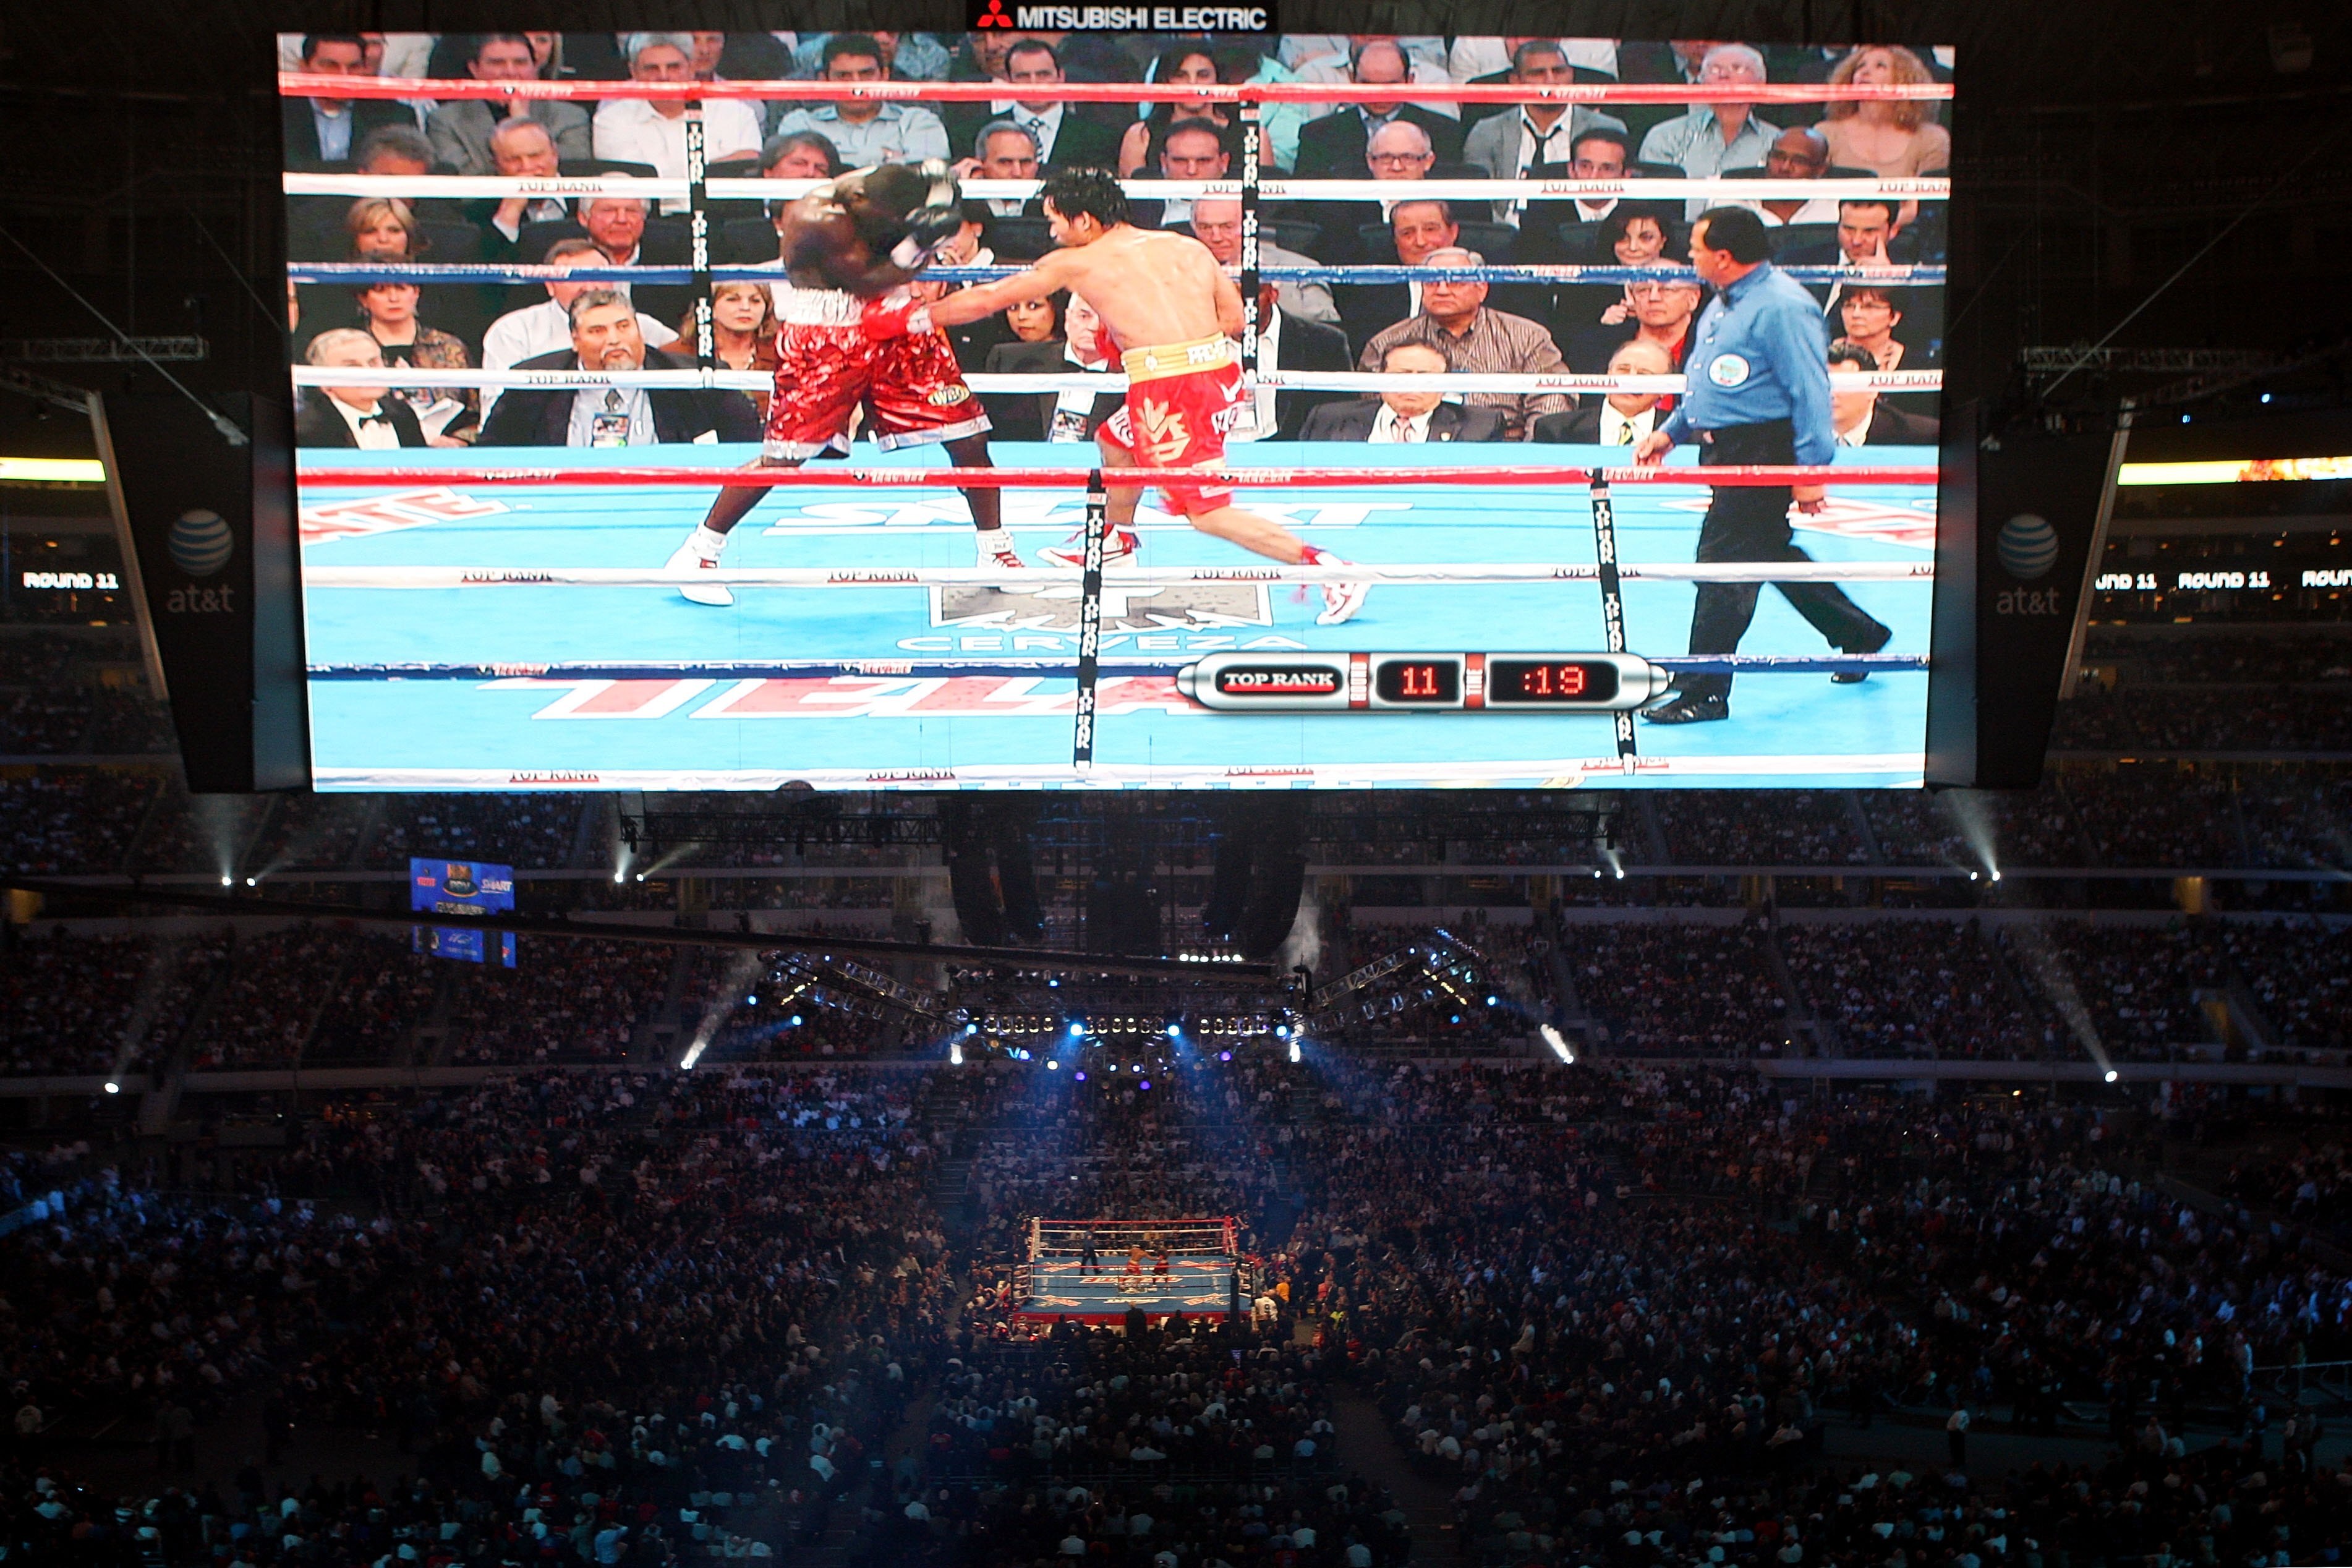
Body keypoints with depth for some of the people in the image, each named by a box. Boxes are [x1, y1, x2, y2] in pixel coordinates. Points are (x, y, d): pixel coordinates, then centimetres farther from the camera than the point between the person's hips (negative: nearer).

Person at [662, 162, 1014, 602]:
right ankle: (697, 553, 5)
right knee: (783, 456, -9)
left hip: (896, 327, 6)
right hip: (823, 338, -6)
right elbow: (866, 282, -20)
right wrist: (916, 245, -27)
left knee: (968, 436, 2)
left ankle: (997, 553, 17)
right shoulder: (816, 219, -25)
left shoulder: (886, 188, -7)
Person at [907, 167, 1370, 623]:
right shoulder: (1188, 248, 15)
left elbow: (987, 299, 14)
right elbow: (1234, 318, 13)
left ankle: (1330, 570, -10)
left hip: (1169, 390, -7)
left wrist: (911, 315, 28)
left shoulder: (1076, 262, 5)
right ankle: (1116, 542, 51)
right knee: (1115, 441, 29)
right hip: (1223, 374, 7)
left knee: (1209, 512, -2)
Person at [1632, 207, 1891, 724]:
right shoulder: (1725, 303, 13)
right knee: (1770, 554, 19)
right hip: (1727, 450, 11)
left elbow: (1810, 392, -20)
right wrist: (1670, 431, 17)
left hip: (1763, 453, -11)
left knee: (1723, 564, -8)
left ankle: (1702, 692, -1)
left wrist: (1810, 469, -22)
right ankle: (1859, 636, 36)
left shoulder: (1782, 307, -19)